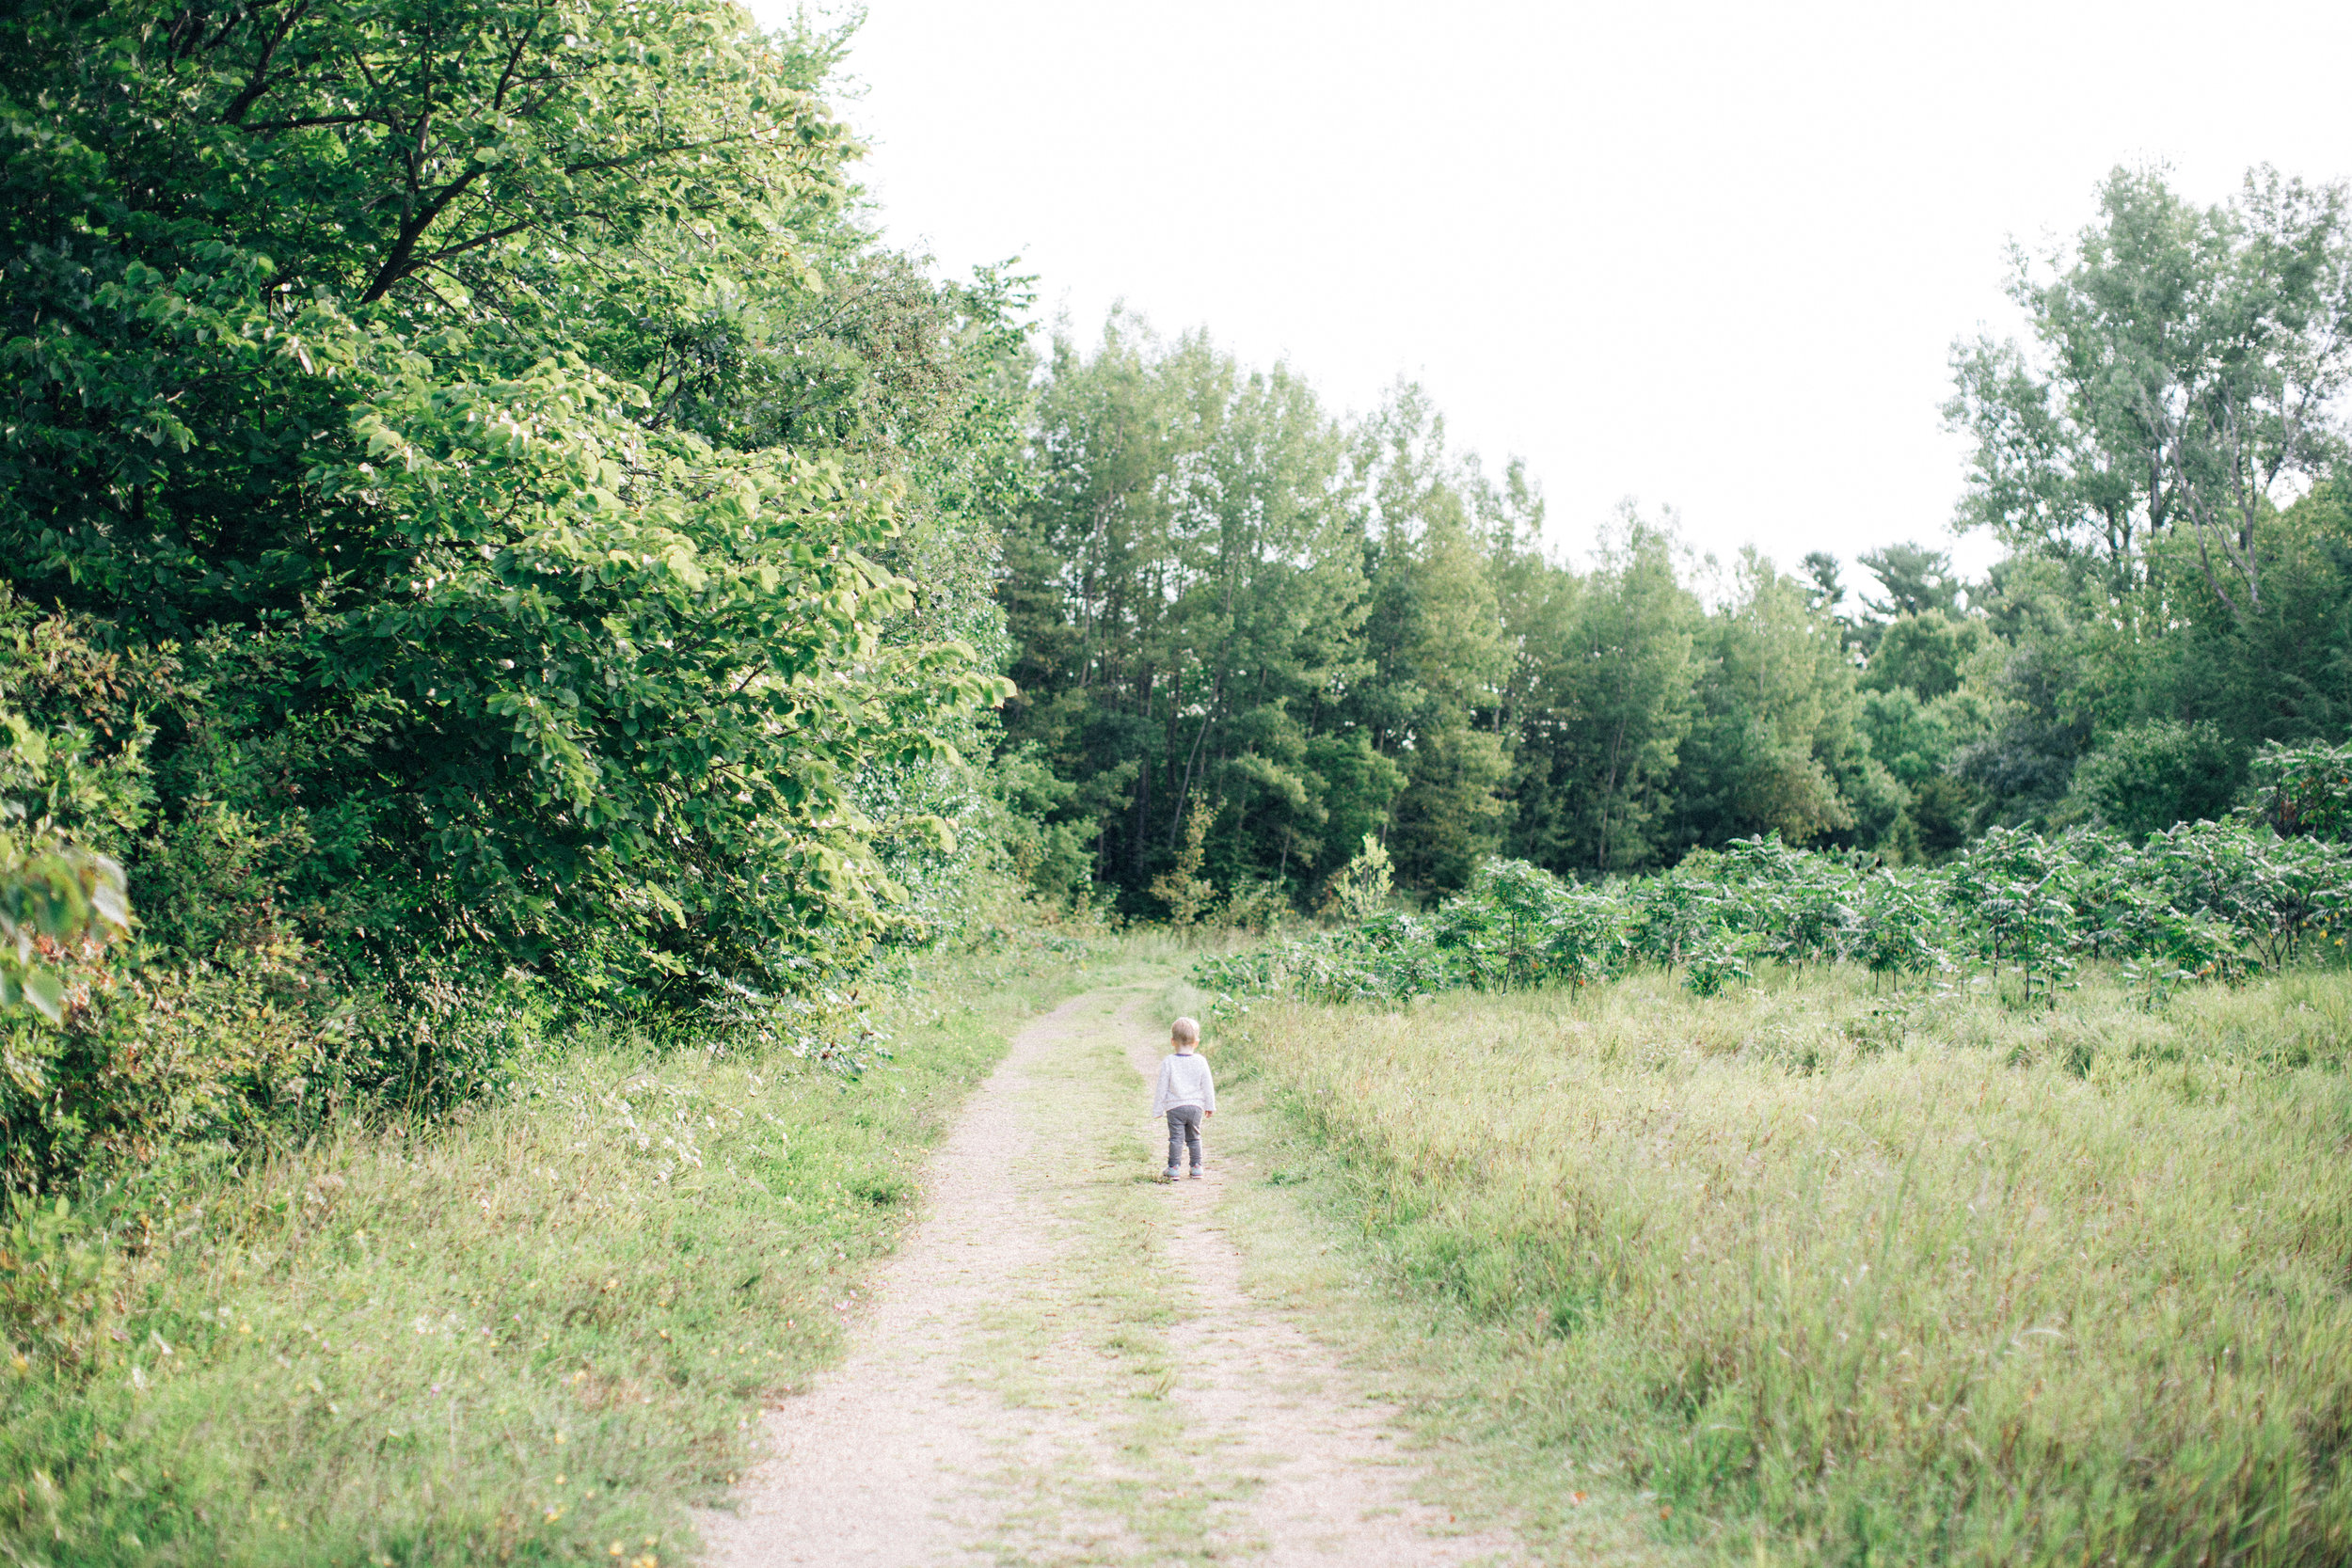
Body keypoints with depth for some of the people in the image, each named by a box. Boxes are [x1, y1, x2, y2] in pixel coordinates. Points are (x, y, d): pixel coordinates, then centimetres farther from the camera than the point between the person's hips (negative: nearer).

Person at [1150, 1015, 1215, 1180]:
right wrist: (1210, 1106, 14)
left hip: (1175, 1107, -2)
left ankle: (1173, 1168, 1)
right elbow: (1208, 1086, 3)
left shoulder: (1168, 1063, -8)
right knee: (1194, 1138, 15)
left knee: (1176, 1138, 2)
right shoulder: (1200, 1061, -3)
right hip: (1195, 1106, 2)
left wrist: (1157, 1109, 5)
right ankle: (1196, 1166, 17)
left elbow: (1162, 1088, -4)